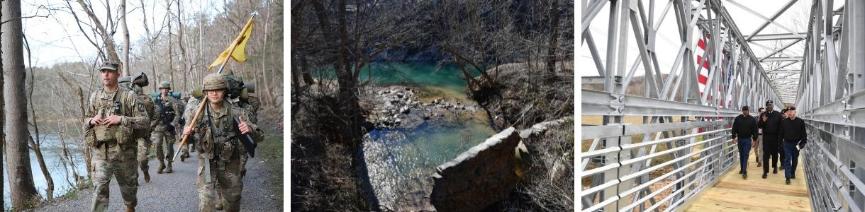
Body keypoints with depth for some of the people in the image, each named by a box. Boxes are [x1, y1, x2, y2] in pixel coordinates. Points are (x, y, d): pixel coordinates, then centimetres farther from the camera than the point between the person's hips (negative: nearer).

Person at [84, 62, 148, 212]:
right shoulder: (95, 97, 8)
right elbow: (86, 120, 20)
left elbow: (144, 120, -8)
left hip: (124, 151, -1)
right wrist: (91, 120, -3)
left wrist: (121, 119, -19)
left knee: (128, 185, 15)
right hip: (101, 152, 2)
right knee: (99, 188, -11)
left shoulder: (128, 96, -4)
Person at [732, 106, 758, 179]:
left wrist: (754, 139, -2)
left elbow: (755, 130, 0)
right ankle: (742, 169, 24)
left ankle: (744, 171, -13)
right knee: (741, 155, 12)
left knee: (746, 155, -8)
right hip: (740, 139, 3)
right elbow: (734, 128, 3)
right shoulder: (738, 118, 0)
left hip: (747, 140, -2)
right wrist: (734, 137, -3)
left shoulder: (752, 119, -3)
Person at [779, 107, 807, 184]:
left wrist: (802, 143, -10)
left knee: (795, 160, 15)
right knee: (787, 160, -5)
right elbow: (781, 133, 2)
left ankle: (792, 173, 33)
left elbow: (803, 134, -3)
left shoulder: (800, 122, -5)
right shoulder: (784, 122, -2)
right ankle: (787, 177, -6)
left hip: (796, 144, 1)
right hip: (787, 144, -1)